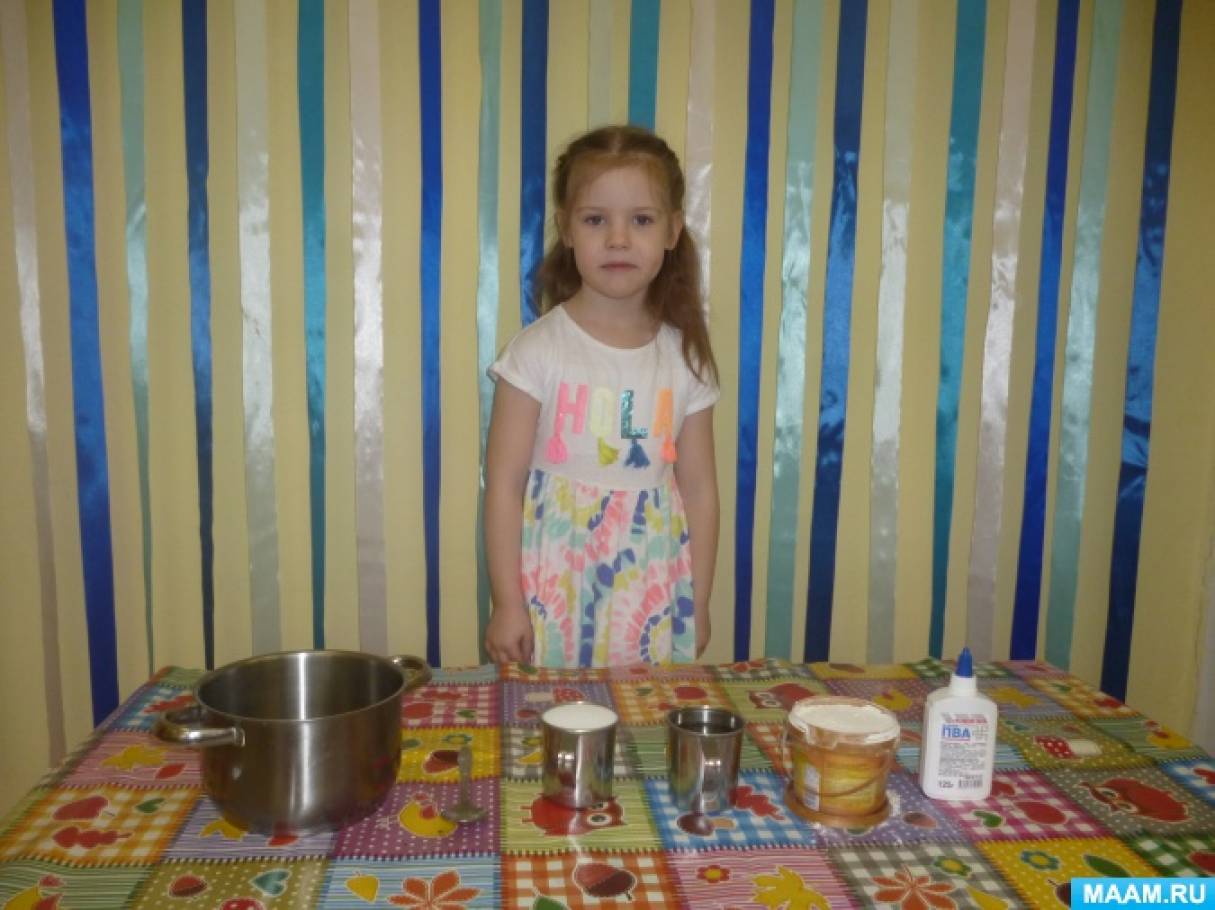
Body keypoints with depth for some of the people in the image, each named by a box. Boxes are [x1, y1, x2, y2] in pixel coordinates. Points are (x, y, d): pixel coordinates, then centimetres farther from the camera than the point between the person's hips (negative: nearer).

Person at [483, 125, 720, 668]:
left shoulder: (684, 359, 1)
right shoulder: (538, 350, -8)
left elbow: (698, 489, 6)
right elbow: (504, 482, -7)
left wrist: (697, 605, 8)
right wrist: (507, 603, -8)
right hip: (555, 591, -2)